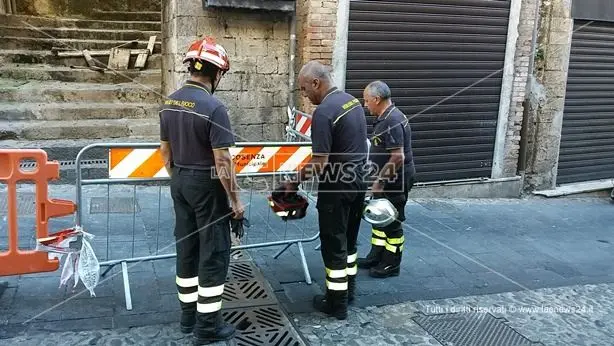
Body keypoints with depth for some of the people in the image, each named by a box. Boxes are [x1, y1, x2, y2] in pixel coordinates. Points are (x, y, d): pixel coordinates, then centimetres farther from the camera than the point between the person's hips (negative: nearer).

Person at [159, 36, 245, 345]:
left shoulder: (170, 103, 4)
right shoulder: (213, 107, -20)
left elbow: (165, 151, 11)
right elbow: (222, 161, -21)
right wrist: (235, 199, -13)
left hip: (179, 182, 8)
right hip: (207, 185, -8)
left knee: (186, 247, 16)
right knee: (214, 252, 2)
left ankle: (189, 314, 28)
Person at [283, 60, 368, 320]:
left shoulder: (323, 112, -22)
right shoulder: (353, 100, 6)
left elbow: (320, 164, -22)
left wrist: (295, 181, -9)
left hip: (337, 187, -9)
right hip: (358, 181, 9)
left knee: (333, 245, 4)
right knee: (349, 240, 21)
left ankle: (337, 303, 16)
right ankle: (348, 290, 34)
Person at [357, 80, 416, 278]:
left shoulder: (393, 121, -23)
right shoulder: (386, 118, 9)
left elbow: (398, 157, -27)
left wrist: (380, 181, -21)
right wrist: (379, 179, 20)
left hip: (395, 181, -10)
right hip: (386, 180, 10)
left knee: (392, 222, 3)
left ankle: (391, 265, 16)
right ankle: (376, 256, 31)